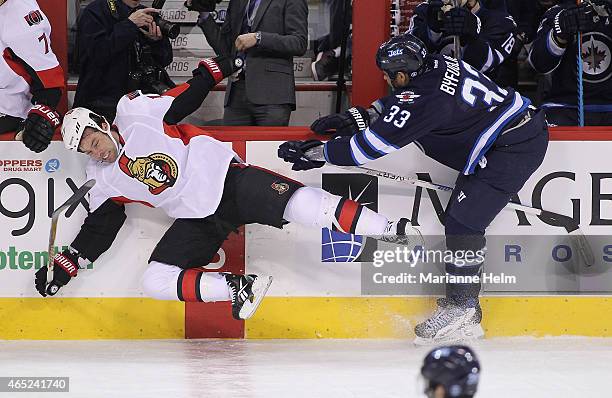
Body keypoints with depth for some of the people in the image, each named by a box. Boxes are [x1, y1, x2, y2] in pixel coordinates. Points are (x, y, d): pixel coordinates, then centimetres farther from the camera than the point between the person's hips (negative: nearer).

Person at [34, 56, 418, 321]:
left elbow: (185, 99, 3)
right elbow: (97, 228, 12)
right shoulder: (105, 182, 7)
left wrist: (212, 71, -7)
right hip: (197, 219, 5)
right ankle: (240, 289, -15)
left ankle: (392, 231, -20)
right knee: (157, 281, -16)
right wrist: (66, 263, 7)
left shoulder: (135, 114, -4)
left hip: (226, 179, -4)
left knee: (300, 203, -26)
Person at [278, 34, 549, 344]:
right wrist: (356, 117, 14)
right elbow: (396, 105, 24)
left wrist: (318, 154, -12)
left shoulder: (426, 98, -24)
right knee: (457, 217, 12)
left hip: (516, 148, -11)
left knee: (463, 222, -12)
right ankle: (461, 303, 17)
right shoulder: (435, 66, 4)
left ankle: (462, 311, -8)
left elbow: (374, 144, -20)